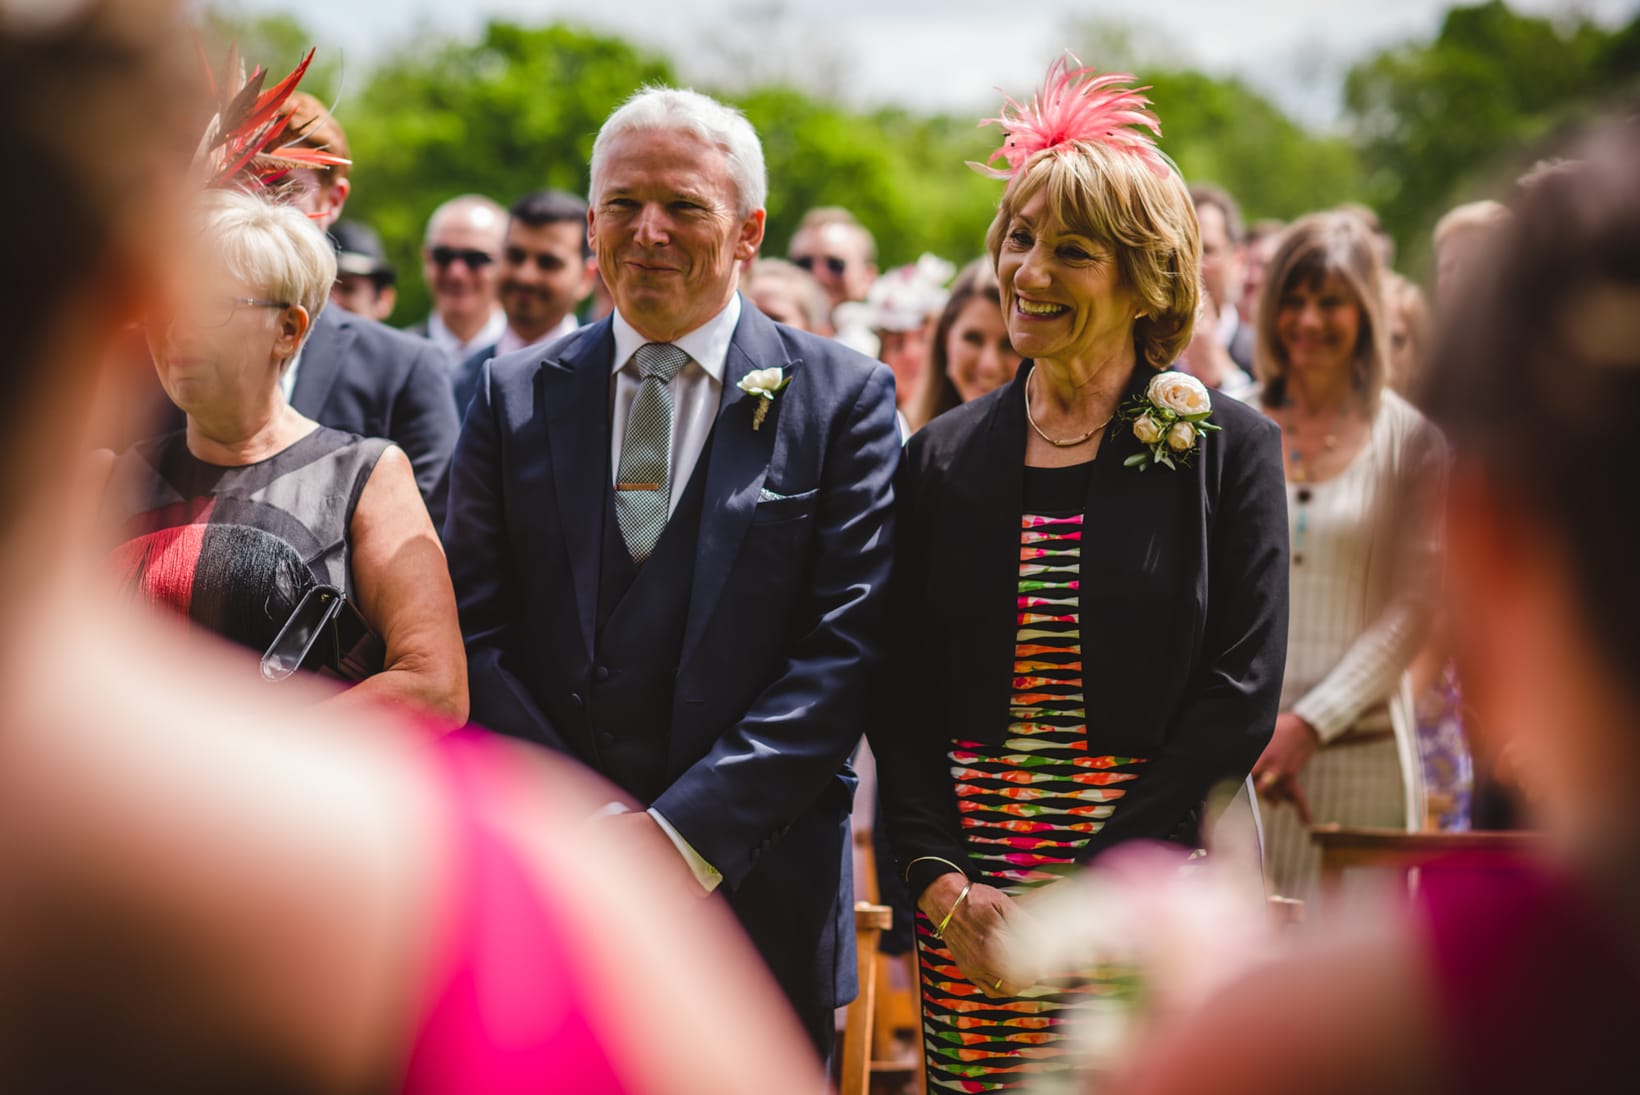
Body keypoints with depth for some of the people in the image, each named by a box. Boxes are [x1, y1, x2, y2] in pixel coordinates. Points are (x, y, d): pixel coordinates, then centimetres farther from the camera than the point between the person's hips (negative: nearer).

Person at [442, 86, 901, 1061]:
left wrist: (686, 831, -14)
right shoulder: (517, 397, 9)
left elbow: (847, 644, -7)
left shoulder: (843, 399, 1)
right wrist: (592, 831, -10)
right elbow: (474, 640, 2)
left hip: (759, 895, -2)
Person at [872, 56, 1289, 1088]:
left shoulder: (1229, 449, 0)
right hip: (970, 906, 3)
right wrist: (943, 884, -8)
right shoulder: (943, 458, 9)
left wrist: (1085, 896, -12)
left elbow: (1239, 696, -6)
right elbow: (900, 693, 7)